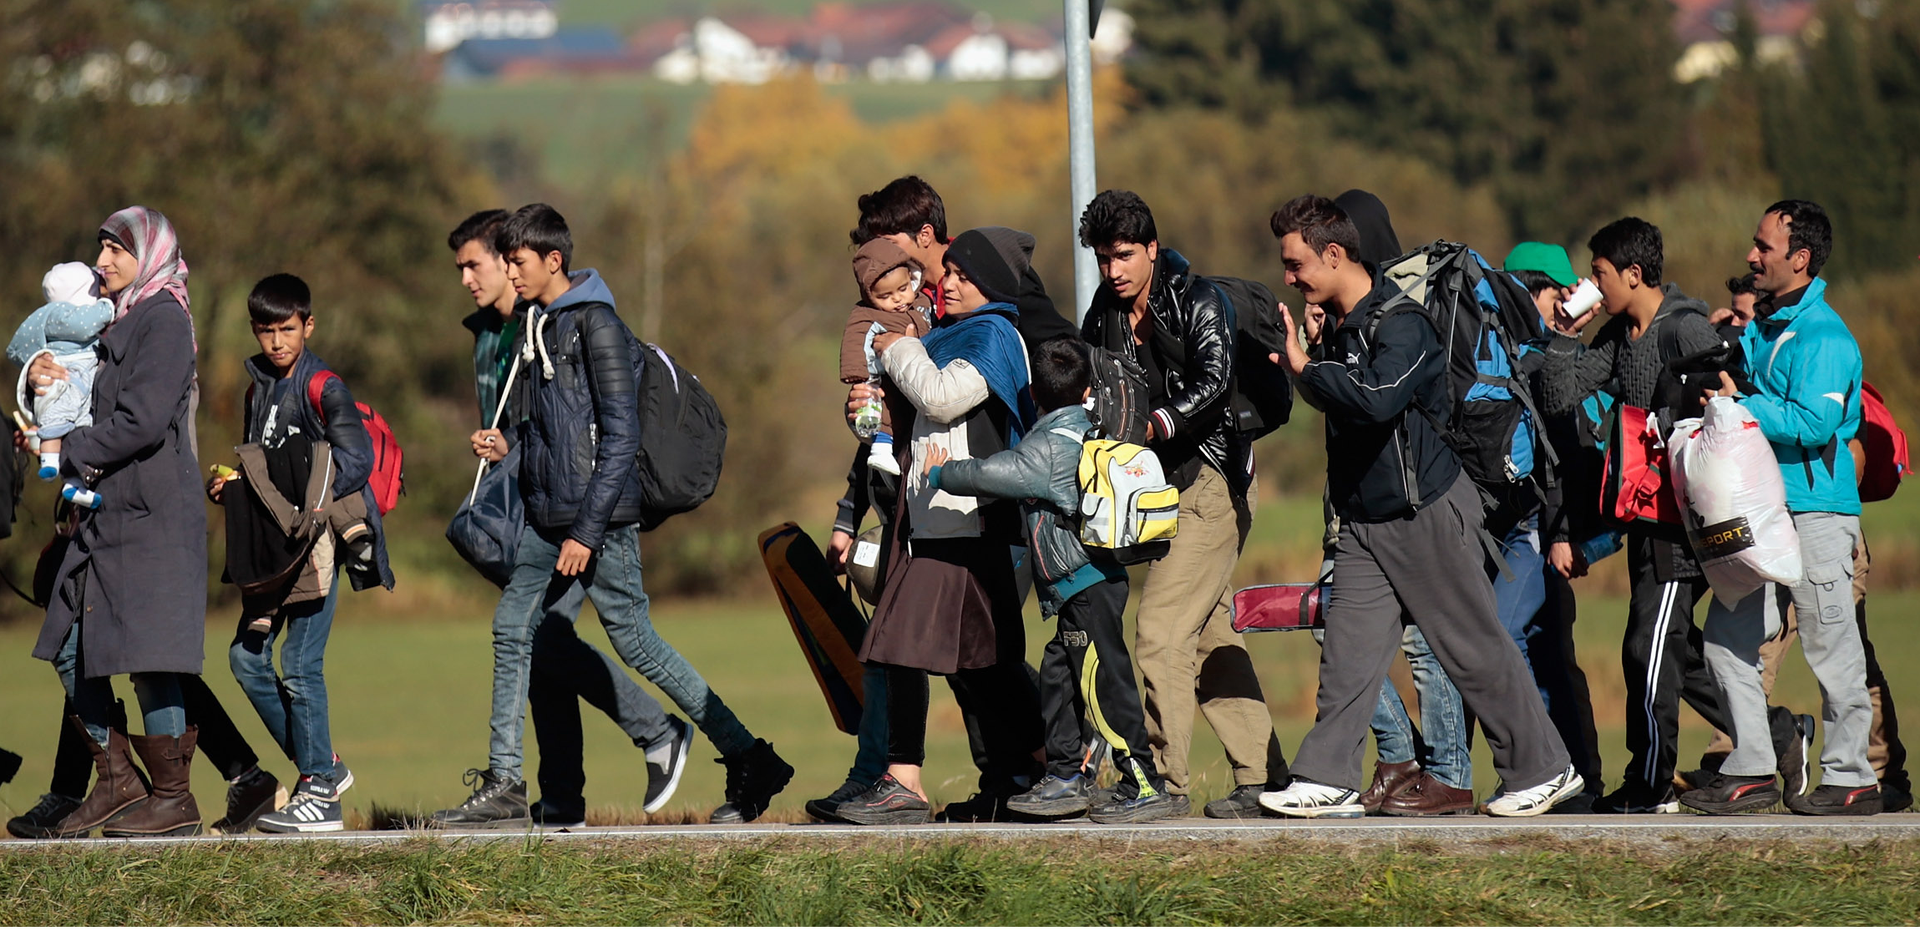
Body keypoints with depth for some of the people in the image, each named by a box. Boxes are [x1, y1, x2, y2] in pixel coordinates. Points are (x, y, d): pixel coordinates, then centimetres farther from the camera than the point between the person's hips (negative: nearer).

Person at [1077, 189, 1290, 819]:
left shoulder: (1198, 302, -10)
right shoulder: (1104, 317, 11)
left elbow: (1215, 383, -23)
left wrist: (1158, 424, -36)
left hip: (1212, 480, -8)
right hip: (1167, 487, 8)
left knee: (1160, 626, -14)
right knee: (1212, 636, 9)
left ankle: (1164, 781, -11)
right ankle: (1261, 778, 13)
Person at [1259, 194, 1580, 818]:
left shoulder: (1399, 324, -19)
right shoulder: (1340, 325, 8)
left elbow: (1377, 402, -37)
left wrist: (1306, 366, -27)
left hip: (1428, 511, -8)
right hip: (1365, 520, 8)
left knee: (1474, 649, 0)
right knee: (1348, 652, -1)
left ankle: (1544, 770, 11)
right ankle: (1327, 780, -1)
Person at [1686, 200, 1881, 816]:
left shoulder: (1825, 337, -13)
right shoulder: (1766, 327, 16)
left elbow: (1814, 423, -22)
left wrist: (1740, 406, -16)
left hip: (1816, 512, -9)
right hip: (1762, 512, 9)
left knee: (1831, 648, -3)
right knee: (1728, 638, 6)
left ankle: (1850, 778, 3)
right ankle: (1751, 771, 11)